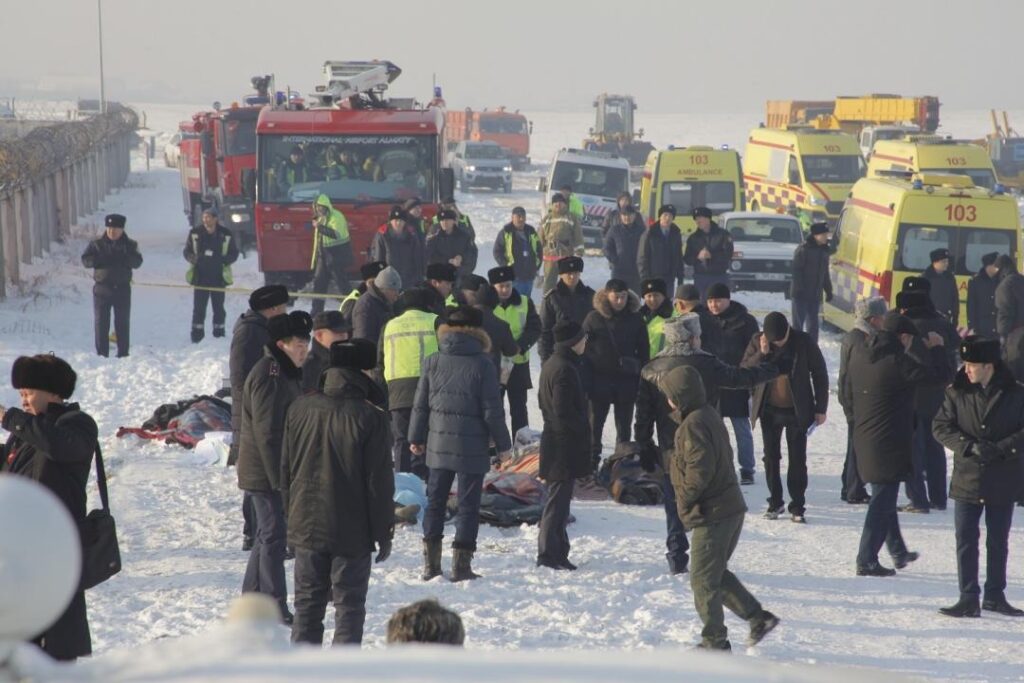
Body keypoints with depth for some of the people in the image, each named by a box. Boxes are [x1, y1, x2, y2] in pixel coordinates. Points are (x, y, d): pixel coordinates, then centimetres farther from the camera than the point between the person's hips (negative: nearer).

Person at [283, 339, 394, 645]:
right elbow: (379, 482, -11)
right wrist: (384, 532, -2)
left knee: (307, 602, 14)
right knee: (349, 606, 5)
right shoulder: (371, 418, -15)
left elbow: (286, 470, 8)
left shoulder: (300, 408, 0)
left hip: (306, 527, 4)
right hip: (352, 533, -4)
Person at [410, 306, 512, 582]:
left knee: (435, 501, 13)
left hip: (439, 443, 3)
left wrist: (416, 437, 16)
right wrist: (503, 443, 3)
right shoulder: (482, 365, -10)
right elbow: (492, 410, -8)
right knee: (468, 505, 3)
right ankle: (461, 564, 0)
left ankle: (431, 563, 12)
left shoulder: (433, 362, 0)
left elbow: (420, 404, 5)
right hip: (472, 446, -3)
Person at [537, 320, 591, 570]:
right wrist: (584, 430, -11)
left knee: (558, 497, 16)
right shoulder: (565, 369, -19)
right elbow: (564, 410, -23)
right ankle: (549, 553, -4)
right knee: (558, 498, -6)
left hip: (553, 436, 10)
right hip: (565, 443, -10)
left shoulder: (550, 364, 12)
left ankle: (556, 552, 22)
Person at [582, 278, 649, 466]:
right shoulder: (594, 318, -5)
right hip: (600, 379, -1)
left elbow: (644, 351, 5)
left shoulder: (635, 319, 1)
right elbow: (583, 348, -2)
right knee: (595, 422, 5)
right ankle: (591, 461, 13)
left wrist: (643, 378, 0)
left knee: (624, 424, 10)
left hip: (627, 380, 1)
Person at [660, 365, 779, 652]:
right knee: (716, 573, 20)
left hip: (712, 515, -10)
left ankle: (715, 641, 8)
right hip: (732, 508, 10)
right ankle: (758, 617, 17)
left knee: (703, 579, 1)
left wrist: (685, 499, -11)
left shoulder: (693, 424, -18)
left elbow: (700, 469, -24)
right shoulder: (710, 416, 12)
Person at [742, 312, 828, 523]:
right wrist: (761, 354, -23)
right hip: (769, 410, 2)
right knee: (771, 456, 9)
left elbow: (820, 374, -2)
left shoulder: (803, 342, -10)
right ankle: (775, 502, 21)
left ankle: (797, 506, 7)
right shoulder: (757, 342, -5)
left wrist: (821, 408, -2)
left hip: (797, 410, -2)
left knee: (797, 459, 0)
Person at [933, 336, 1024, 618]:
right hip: (967, 479, 1)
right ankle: (968, 598, 4)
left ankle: (995, 595, 23)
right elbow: (941, 426, -2)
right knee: (966, 541, -1)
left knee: (998, 542, 11)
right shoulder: (957, 393, -1)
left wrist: (1001, 449, -17)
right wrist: (970, 447, -15)